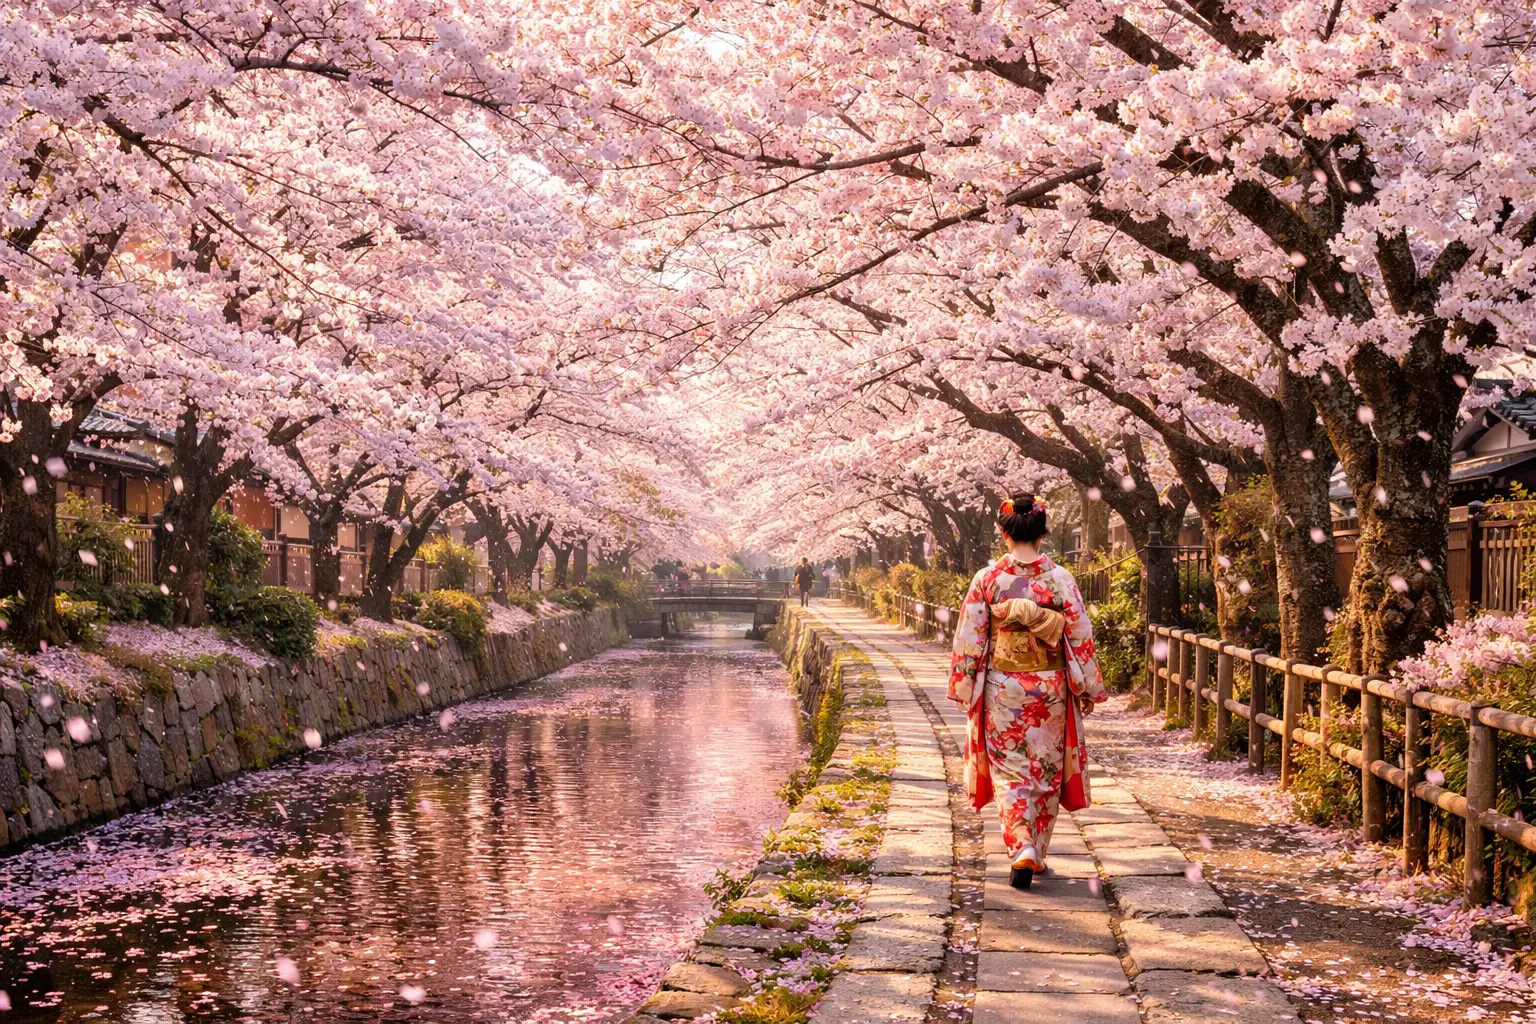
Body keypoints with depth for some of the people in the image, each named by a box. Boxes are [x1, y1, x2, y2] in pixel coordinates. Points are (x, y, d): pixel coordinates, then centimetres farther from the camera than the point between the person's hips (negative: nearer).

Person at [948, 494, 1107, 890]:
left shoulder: (987, 579, -7)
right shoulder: (1060, 578, -7)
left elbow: (968, 639, -5)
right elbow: (1080, 637, -4)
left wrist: (963, 689, 5)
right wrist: (1088, 689, 5)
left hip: (1001, 689, -1)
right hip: (1048, 688, 1)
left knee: (1010, 773, 6)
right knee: (1045, 772, 14)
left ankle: (1022, 849, -12)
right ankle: (1037, 854, 23)